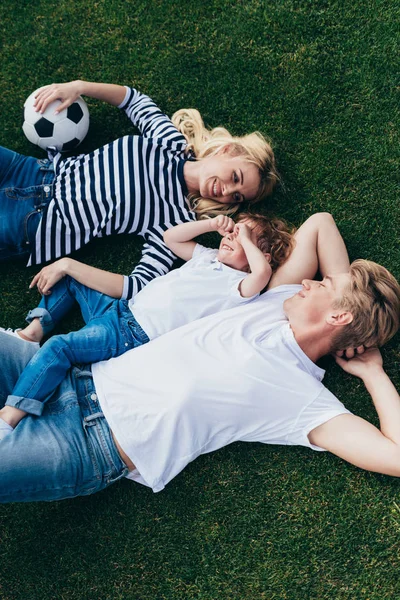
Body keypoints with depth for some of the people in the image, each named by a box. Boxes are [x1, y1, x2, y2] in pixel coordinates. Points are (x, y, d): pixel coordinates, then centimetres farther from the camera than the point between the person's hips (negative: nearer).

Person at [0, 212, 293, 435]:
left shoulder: (240, 285, -10)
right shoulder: (210, 257, 16)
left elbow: (263, 272, -32)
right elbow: (171, 237, 19)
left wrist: (245, 238, -15)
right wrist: (211, 224, 9)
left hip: (135, 336, -10)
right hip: (123, 309, 10)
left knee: (58, 347, -26)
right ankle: (34, 330, 13)